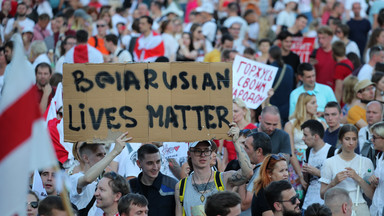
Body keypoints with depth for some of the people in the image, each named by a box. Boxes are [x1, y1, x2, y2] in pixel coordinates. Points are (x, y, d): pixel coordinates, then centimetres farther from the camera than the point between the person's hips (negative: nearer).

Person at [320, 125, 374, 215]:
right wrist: (334, 182, -15)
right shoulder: (329, 163, 3)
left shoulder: (366, 162, 6)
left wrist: (358, 178, -12)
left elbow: (371, 195, 2)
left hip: (360, 208, 1)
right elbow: (322, 195, 3)